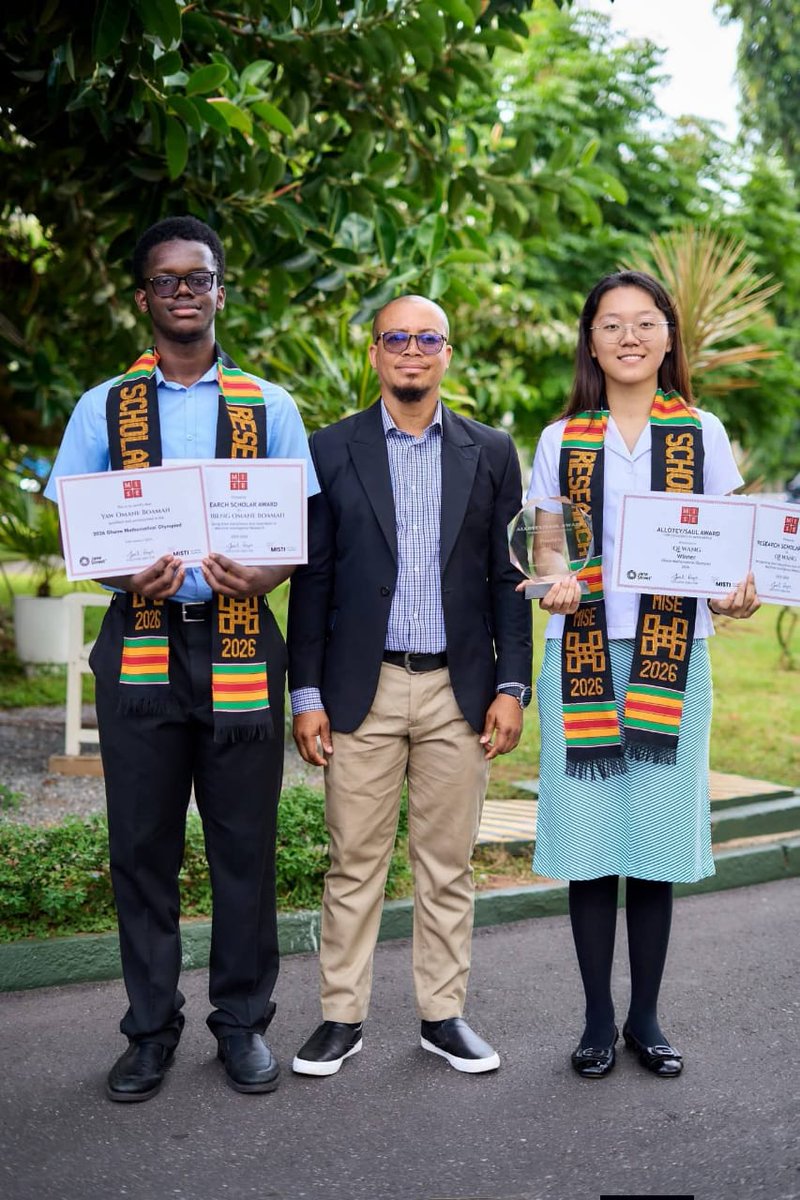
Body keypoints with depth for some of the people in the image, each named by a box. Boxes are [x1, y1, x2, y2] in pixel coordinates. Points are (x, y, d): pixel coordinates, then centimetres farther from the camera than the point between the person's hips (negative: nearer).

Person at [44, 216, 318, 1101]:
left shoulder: (270, 406, 9)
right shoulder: (104, 407, 9)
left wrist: (260, 574, -15)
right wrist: (128, 574, -15)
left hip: (238, 645, 0)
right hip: (141, 645, 0)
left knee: (244, 843, 5)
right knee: (142, 845, 6)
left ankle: (242, 1022, 19)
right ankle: (150, 1029, 19)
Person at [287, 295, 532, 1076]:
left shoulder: (490, 453, 7)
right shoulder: (332, 450, 4)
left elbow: (507, 579, 7)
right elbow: (311, 580, 3)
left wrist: (511, 685, -1)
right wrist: (306, 695, -2)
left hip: (459, 690, 1)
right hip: (362, 689, -1)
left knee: (448, 864, 9)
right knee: (354, 863, 5)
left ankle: (443, 1014, 21)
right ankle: (342, 1016, 17)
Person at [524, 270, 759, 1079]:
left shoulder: (703, 435, 6)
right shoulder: (561, 441, 7)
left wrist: (736, 593, -15)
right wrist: (551, 585, -13)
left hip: (672, 661, 0)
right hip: (582, 657, 0)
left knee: (657, 842, 4)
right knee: (589, 842, 3)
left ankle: (645, 1018, 20)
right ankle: (598, 1020, 17)